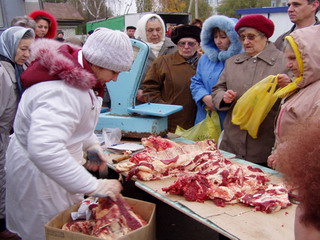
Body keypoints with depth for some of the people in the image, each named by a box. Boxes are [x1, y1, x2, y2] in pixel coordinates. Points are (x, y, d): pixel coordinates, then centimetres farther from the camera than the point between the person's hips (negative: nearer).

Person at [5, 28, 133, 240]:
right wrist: (94, 186, -41)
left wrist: (92, 144, 3)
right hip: (39, 176, -10)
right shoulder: (61, 92, -34)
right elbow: (44, 149, -46)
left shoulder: (74, 71, -1)